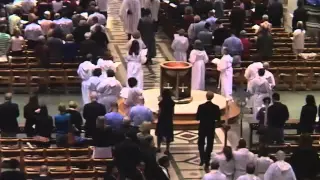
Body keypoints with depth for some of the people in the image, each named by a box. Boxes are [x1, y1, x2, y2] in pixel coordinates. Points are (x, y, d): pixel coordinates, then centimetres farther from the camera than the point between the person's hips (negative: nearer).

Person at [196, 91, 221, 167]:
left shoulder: (201, 106, -15)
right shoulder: (216, 107, -11)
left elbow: (197, 118, -10)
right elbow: (218, 119, -5)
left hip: (202, 128, -1)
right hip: (211, 128, 1)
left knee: (201, 143, 15)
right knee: (209, 144, 13)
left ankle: (202, 158, -2)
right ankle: (207, 160, 15)